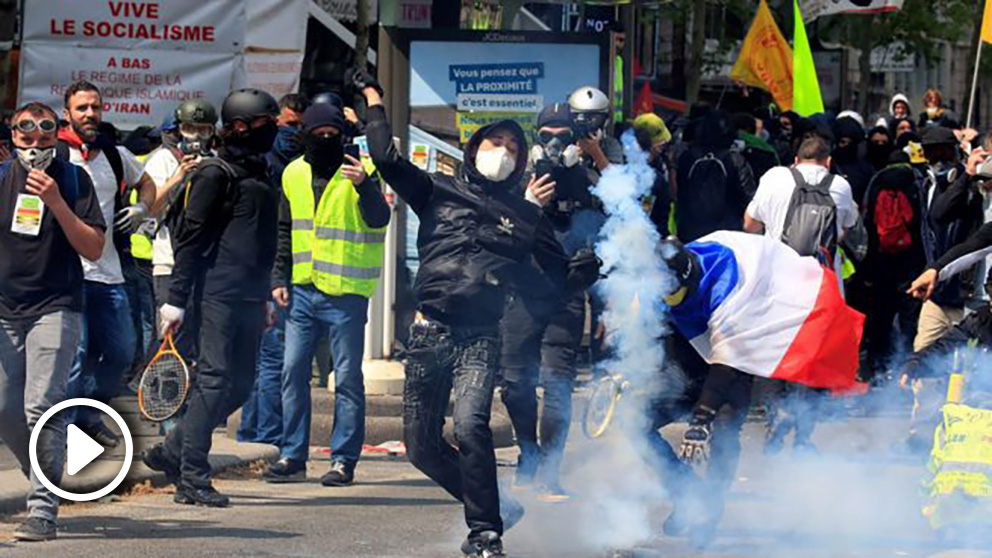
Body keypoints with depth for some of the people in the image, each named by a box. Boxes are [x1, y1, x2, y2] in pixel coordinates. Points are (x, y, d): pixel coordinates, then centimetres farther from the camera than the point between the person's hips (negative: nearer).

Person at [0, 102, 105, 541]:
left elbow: (94, 250, -4)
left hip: (56, 307, -4)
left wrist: (56, 203, -14)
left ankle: (44, 509, -10)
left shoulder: (73, 180, 1)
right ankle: (47, 482, 26)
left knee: (41, 407, -14)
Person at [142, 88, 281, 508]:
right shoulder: (216, 174, -6)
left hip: (249, 298, 9)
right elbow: (191, 237, -10)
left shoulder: (260, 174, 19)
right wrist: (177, 298, -14)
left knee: (240, 383, 8)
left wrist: (266, 298, 25)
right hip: (218, 294, -9)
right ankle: (192, 477, -7)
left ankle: (171, 452, 20)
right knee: (215, 379, -10)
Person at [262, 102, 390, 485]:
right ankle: (292, 455, 13)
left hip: (345, 294, -5)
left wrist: (364, 185, -37)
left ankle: (343, 460, 5)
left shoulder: (358, 170, -5)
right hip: (303, 291, 5)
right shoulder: (294, 174, 10)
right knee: (294, 372, 5)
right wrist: (280, 278, 12)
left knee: (347, 378, 0)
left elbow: (378, 220, -20)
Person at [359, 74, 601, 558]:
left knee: (470, 427, -25)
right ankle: (493, 508, 23)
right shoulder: (440, 192, 13)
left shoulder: (526, 216, 14)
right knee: (422, 446, 4)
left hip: (480, 339, -2)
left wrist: (597, 260, 0)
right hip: (429, 332, 2)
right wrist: (374, 101, 8)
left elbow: (559, 280, 17)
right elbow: (387, 159, 3)